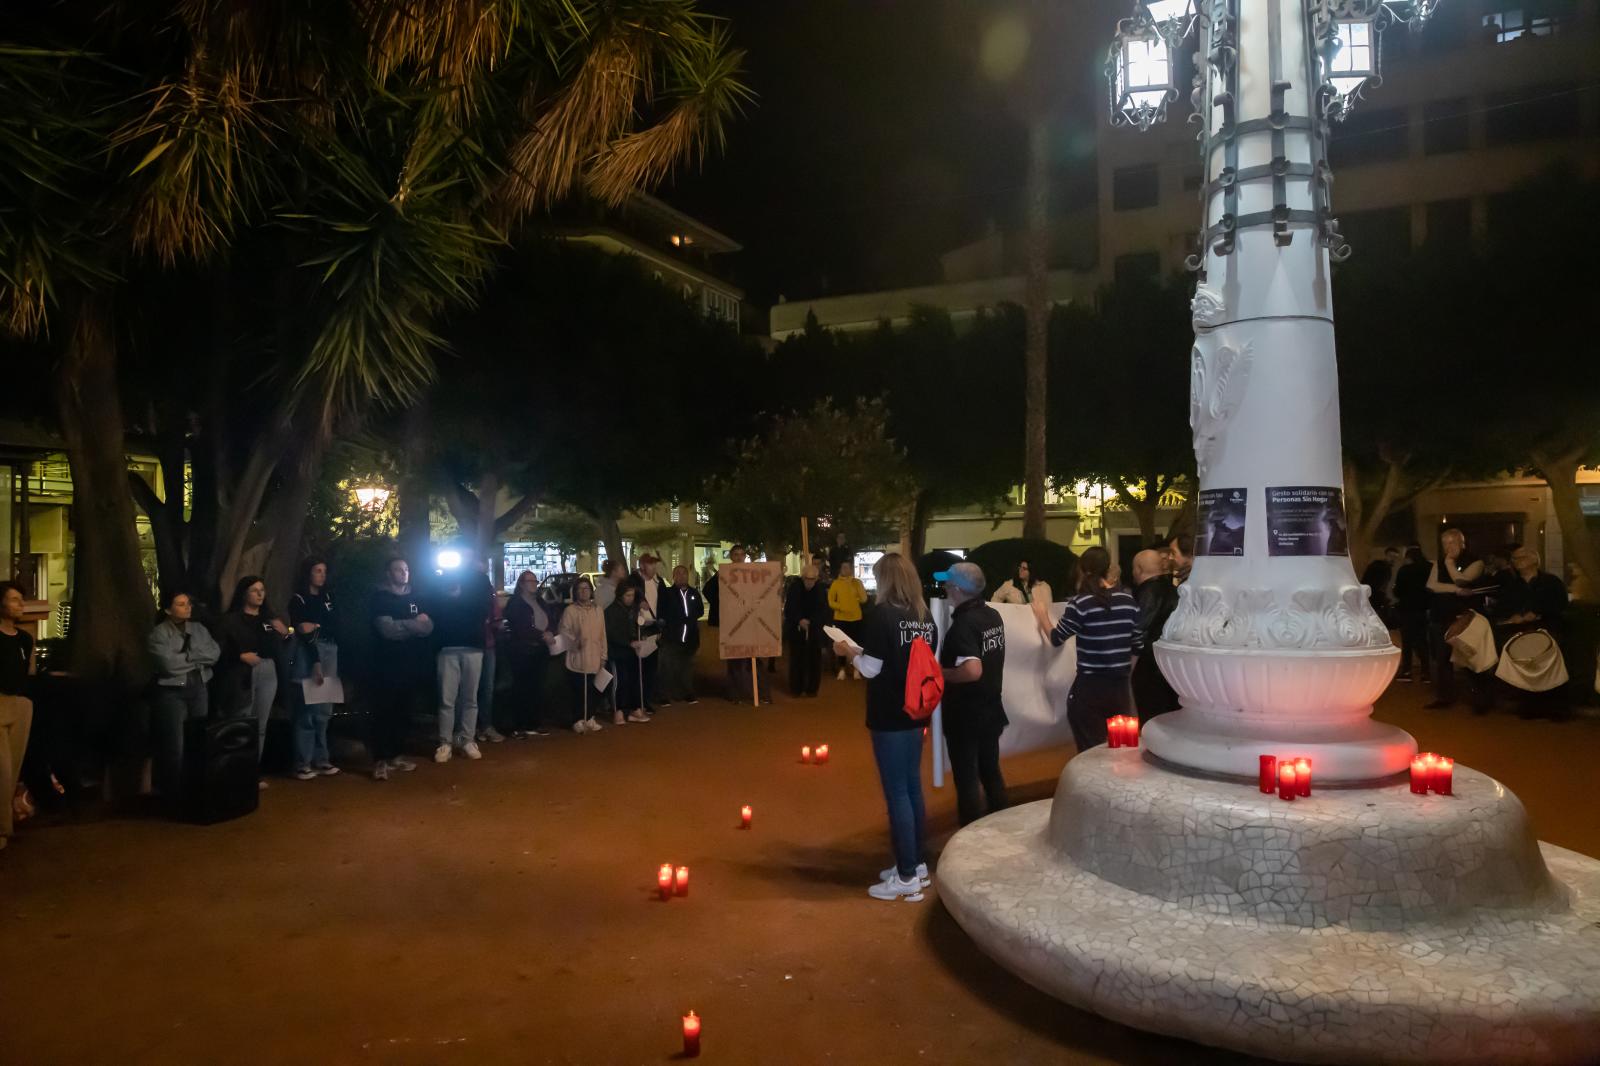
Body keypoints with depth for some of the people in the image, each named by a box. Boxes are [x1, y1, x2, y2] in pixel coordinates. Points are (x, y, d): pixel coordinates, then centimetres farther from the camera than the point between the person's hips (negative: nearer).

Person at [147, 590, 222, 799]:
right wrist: (199, 658, -7)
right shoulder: (158, 634, -5)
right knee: (175, 747, -5)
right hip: (172, 693, -5)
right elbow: (169, 664, -18)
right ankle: (174, 793, 6)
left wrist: (189, 654, -11)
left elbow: (215, 654, 0)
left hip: (199, 690, 5)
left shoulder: (199, 629, 11)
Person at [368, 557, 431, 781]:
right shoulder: (380, 598, -2)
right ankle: (380, 760, -1)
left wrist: (401, 627, -15)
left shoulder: (414, 598, 13)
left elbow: (428, 627, 1)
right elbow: (387, 629, -16)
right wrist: (414, 624, -7)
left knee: (404, 711, 9)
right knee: (384, 712, -3)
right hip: (388, 663, -5)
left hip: (411, 664, 5)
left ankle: (397, 754, 18)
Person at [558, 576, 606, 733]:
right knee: (578, 691, -3)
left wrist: (603, 655, 11)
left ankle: (589, 718, 20)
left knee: (593, 691, 5)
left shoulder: (598, 610, 12)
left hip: (594, 659, 4)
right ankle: (578, 720, 8)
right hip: (577, 659, -4)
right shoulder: (570, 610, -3)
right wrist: (575, 642, -22)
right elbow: (564, 632, -6)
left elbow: (602, 634, 13)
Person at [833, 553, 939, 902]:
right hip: (915, 711, 7)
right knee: (913, 787, 16)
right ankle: (918, 864, 26)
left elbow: (871, 668, -16)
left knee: (896, 792, 0)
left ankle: (907, 878, 6)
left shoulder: (881, 615, -15)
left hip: (889, 715, -7)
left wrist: (849, 651, 3)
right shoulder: (925, 616, 5)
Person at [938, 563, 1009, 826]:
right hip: (991, 709, 8)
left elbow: (972, 671, -35)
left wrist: (939, 673, -21)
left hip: (965, 715, -8)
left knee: (967, 778, 4)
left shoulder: (963, 624, -24)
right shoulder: (993, 616, 3)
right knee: (991, 770, 20)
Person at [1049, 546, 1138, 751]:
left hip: (1089, 688, -4)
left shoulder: (1080, 604, -11)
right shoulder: (1129, 601, 2)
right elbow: (1136, 648, 9)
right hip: (1120, 688, 4)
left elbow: (1056, 639, 0)